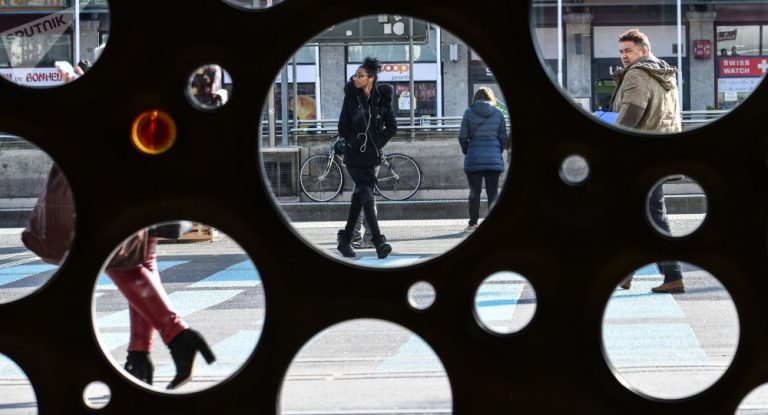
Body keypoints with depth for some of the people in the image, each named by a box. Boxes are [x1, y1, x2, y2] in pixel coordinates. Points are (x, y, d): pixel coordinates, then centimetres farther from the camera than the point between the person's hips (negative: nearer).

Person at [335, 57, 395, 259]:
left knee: (359, 196, 9)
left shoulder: (382, 99, 0)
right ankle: (378, 240, -19)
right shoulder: (351, 97, -2)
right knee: (366, 194, -13)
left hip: (372, 155, 2)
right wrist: (354, 141, -8)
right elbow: (343, 127, 2)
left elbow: (392, 126, 7)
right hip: (354, 155, -2)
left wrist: (379, 142, -3)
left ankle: (345, 240, 21)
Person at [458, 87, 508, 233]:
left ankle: (473, 223, 11)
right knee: (493, 192, 5)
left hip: (473, 160, -1)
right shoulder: (498, 114, 3)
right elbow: (503, 138, 4)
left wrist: (466, 152, 14)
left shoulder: (469, 112, -2)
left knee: (474, 193, 7)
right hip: (494, 160, 1)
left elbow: (462, 136, -2)